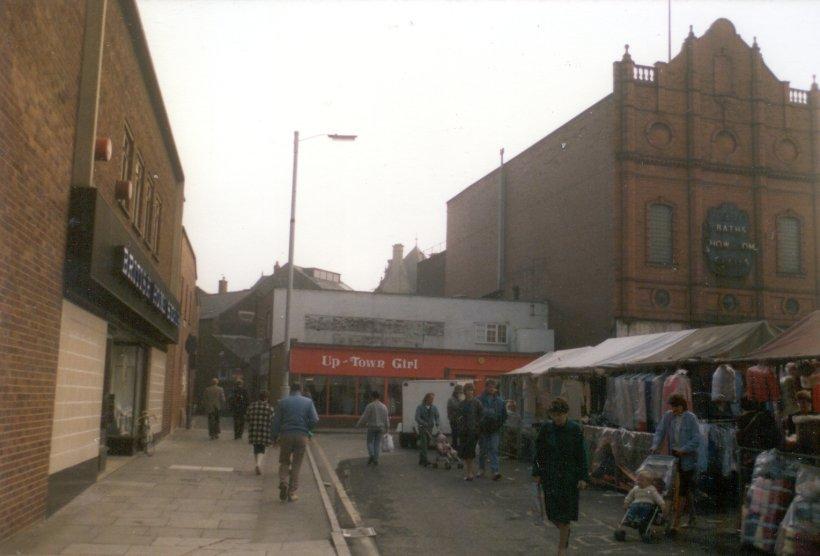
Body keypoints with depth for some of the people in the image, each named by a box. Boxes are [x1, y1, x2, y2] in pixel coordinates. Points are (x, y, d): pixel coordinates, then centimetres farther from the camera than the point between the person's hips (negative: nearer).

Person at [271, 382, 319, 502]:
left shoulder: (282, 402, 4)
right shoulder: (308, 402, 4)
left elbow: (276, 421, 1)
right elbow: (315, 420, -5)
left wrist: (275, 437, 7)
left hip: (286, 435, 0)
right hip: (302, 436, 0)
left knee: (284, 462, 15)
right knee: (296, 464, 8)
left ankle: (283, 482, -11)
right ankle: (292, 493, 7)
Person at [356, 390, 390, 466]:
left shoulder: (370, 406, -10)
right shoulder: (384, 406, 5)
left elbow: (365, 417, -10)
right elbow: (386, 419, 9)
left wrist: (359, 424, 5)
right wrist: (387, 429, 18)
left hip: (372, 427, -4)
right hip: (380, 428, 4)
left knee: (370, 442, 8)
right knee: (377, 443, 8)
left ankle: (371, 455, -15)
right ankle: (375, 459, 6)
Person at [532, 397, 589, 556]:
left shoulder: (575, 429, -7)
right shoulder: (546, 428, -3)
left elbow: (581, 455, -4)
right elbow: (539, 452, 5)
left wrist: (583, 477, -7)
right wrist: (537, 473, 2)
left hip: (569, 476, -1)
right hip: (550, 476, 2)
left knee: (565, 513, 2)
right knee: (552, 511, 2)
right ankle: (565, 531, 35)